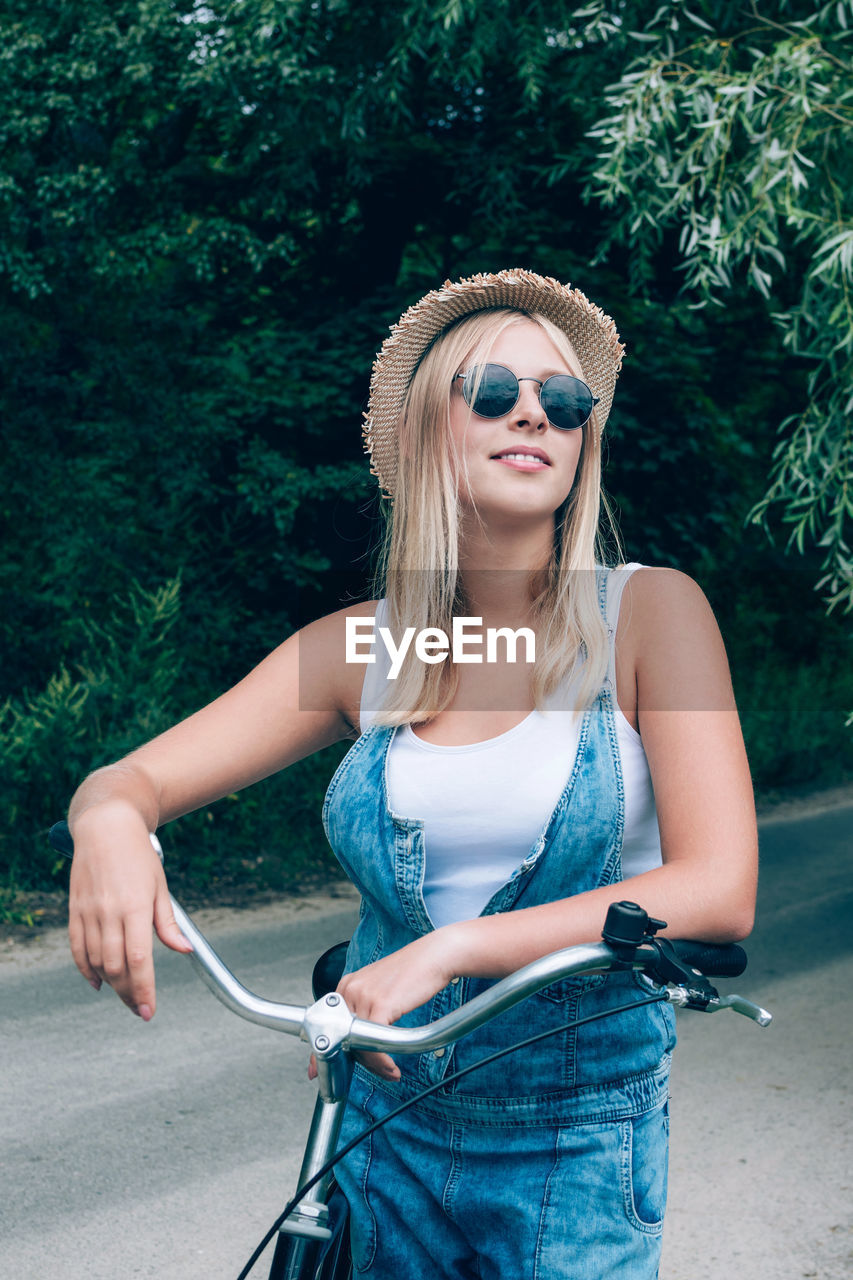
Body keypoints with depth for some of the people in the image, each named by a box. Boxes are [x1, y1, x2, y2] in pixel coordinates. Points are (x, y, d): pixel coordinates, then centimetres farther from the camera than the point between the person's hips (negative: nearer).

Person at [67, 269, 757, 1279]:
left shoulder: (649, 612, -10)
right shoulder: (358, 649, -2)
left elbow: (719, 893, -19)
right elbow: (130, 777, -2)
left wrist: (449, 948, -28)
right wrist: (110, 822, -28)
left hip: (577, 1154, -2)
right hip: (385, 1133, 3)